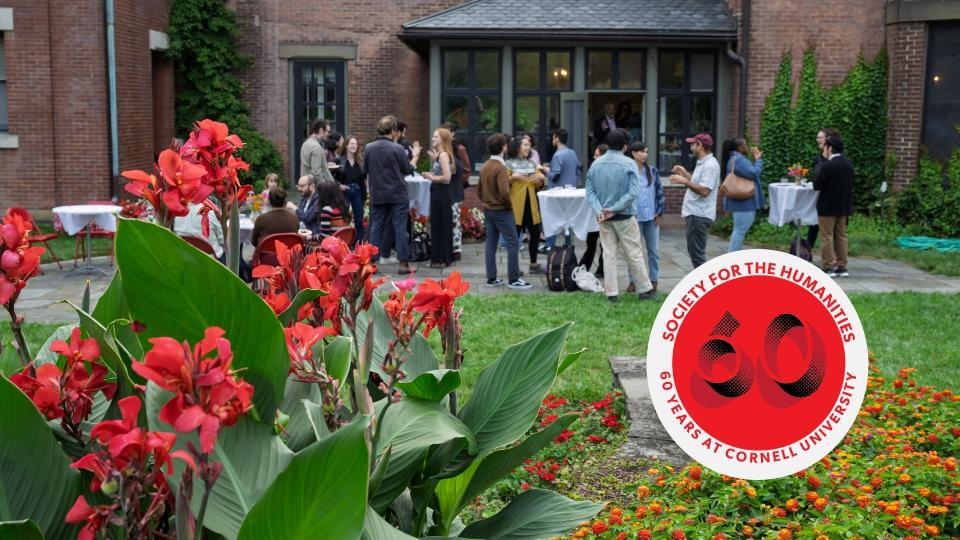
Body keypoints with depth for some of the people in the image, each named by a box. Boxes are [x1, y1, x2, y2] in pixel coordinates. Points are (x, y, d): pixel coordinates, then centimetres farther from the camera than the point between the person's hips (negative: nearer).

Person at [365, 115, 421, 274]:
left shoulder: (368, 148, -1)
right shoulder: (397, 149, -11)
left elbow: (365, 171, 8)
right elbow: (408, 170, 0)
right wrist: (415, 156, 16)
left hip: (377, 195, 3)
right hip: (398, 195, -3)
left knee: (376, 227, 9)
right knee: (400, 228, 1)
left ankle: (371, 261, 8)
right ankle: (403, 263, 3)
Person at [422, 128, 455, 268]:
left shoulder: (443, 154, -15)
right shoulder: (440, 154, 13)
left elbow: (447, 177, -23)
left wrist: (432, 177, -13)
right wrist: (434, 159, 14)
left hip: (441, 194, -10)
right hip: (438, 193, 10)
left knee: (441, 226, -2)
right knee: (438, 226, 14)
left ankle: (442, 259, 5)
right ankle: (438, 258, 21)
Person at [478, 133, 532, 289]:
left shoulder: (484, 167, 8)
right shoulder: (500, 167, -18)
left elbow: (479, 190, 15)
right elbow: (504, 191, -28)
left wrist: (485, 202, 18)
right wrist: (509, 204, -12)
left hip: (488, 210, 9)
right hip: (501, 210, -9)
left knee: (491, 243, 10)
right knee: (513, 244, -3)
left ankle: (491, 278, 13)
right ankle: (513, 279, -3)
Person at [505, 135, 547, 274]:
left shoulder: (531, 162, 13)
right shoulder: (509, 163, -4)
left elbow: (538, 185, 17)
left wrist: (542, 178, -3)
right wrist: (513, 177, -21)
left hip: (531, 203, 6)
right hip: (516, 203, -6)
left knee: (535, 233, 8)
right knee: (515, 234, -2)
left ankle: (533, 264, 21)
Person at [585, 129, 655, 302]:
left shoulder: (596, 164, 2)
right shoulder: (629, 164, -9)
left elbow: (590, 191, -2)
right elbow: (633, 192, -16)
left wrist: (599, 210, -11)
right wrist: (614, 209, -15)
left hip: (604, 218, 3)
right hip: (625, 217, -3)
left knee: (609, 254, 8)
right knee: (634, 254, 5)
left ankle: (611, 292, 8)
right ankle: (645, 289, 14)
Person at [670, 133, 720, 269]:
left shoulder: (710, 165, -16)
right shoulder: (702, 163, 17)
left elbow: (704, 190, -23)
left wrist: (684, 181, -20)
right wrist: (685, 173, 22)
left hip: (699, 216, -11)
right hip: (694, 213, 11)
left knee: (697, 253, -8)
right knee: (694, 251, 16)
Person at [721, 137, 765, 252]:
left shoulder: (734, 158, 17)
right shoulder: (739, 159, -18)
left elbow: (747, 172, 21)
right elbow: (753, 173, -21)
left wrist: (755, 159, 12)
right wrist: (757, 159, -8)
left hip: (740, 200, 11)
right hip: (743, 201, -11)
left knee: (739, 230, 16)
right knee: (740, 230, -9)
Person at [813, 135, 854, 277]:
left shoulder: (828, 166, -19)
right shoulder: (848, 165, 4)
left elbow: (817, 185, -17)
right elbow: (849, 184, 11)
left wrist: (813, 184, 4)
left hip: (828, 206, -7)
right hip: (844, 206, 7)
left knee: (828, 236, 0)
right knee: (841, 236, 12)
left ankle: (829, 267, 1)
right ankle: (842, 266, 15)